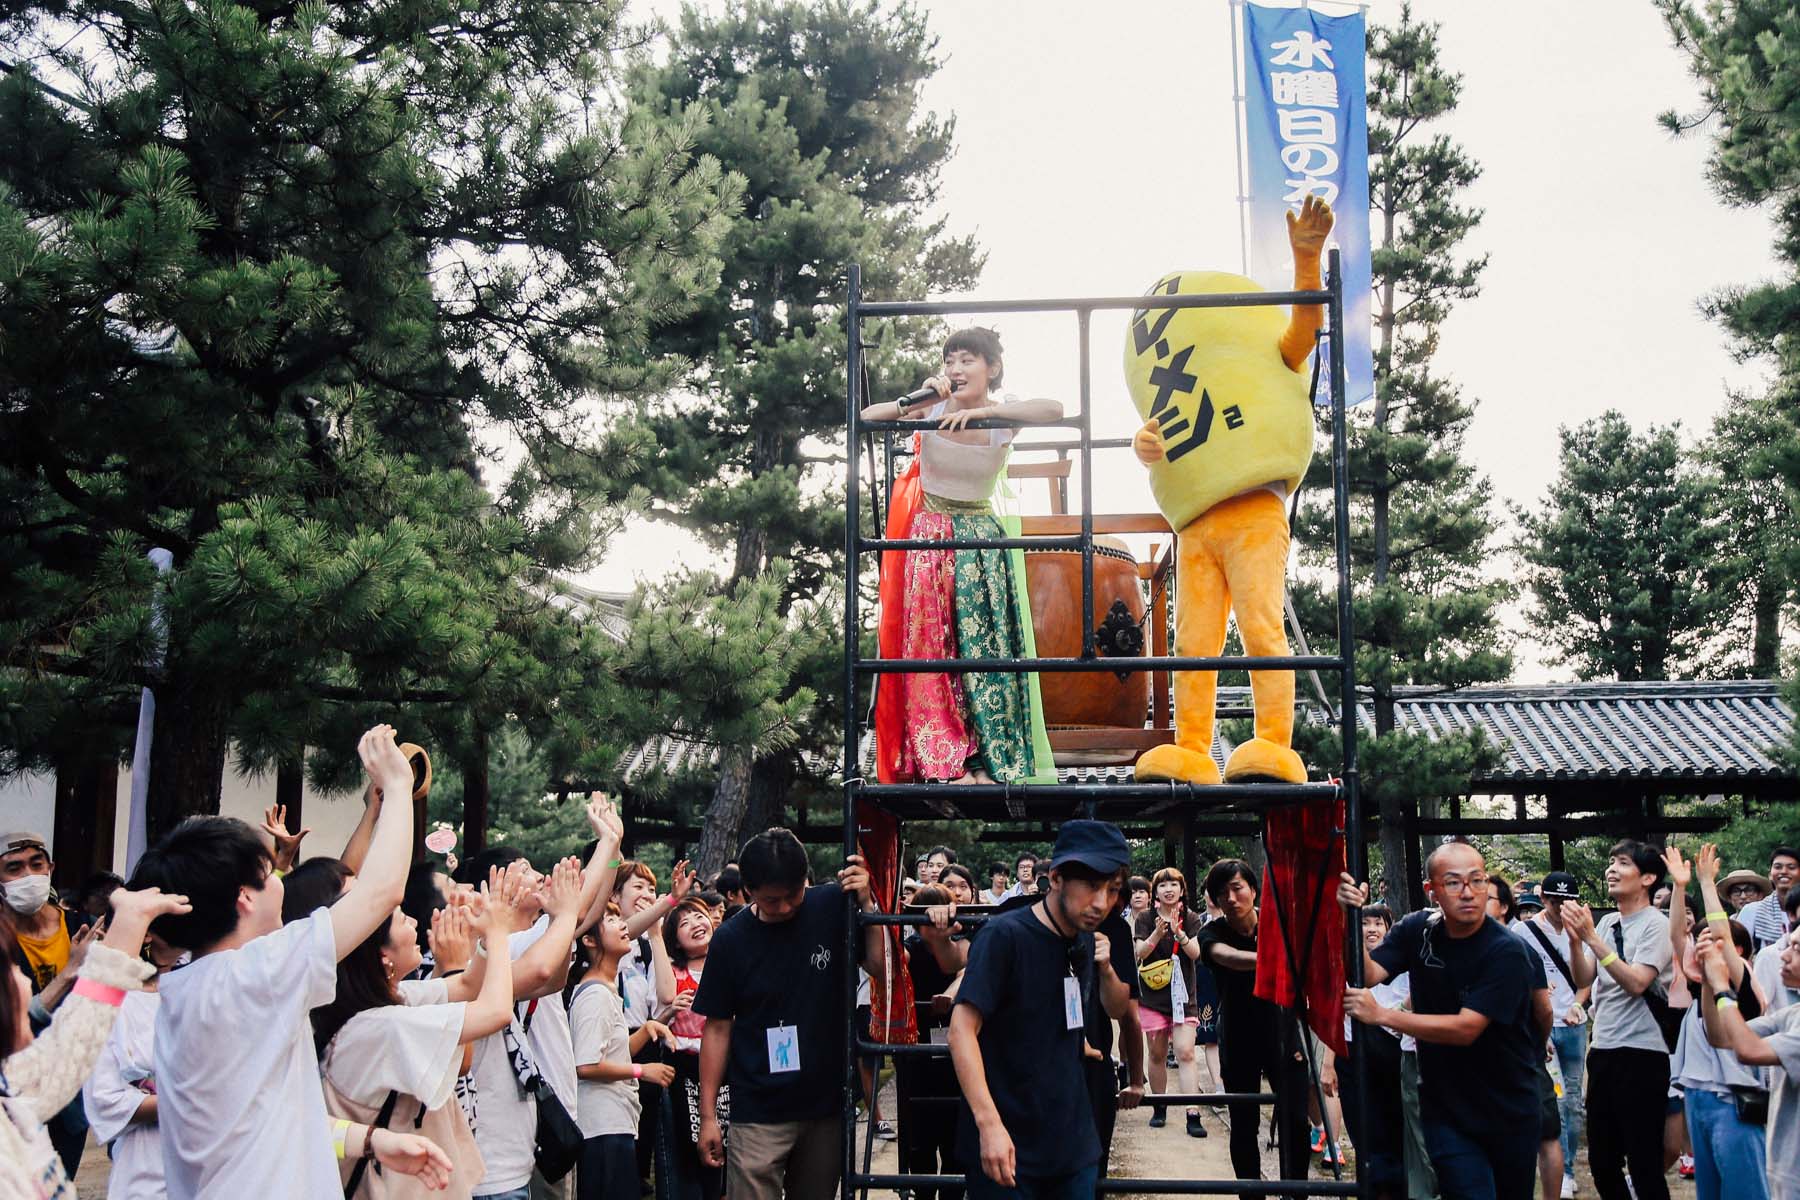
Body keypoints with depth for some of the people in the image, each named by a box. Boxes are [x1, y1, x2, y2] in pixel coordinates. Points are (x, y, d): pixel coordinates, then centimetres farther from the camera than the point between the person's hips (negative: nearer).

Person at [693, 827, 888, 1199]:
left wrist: (866, 903, -18)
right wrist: (708, 1115, -2)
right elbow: (718, 1029, -1)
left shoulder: (832, 906, -4)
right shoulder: (731, 940, -6)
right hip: (758, 1115, -2)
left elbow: (881, 967, -7)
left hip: (828, 1103, 2)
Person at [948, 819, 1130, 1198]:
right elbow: (962, 1030, -20)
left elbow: (1116, 1010, 20)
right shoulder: (1005, 936, -16)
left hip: (1073, 1143, 7)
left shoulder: (1086, 941, 6)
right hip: (1007, 1147, -6)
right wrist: (989, 1124, -29)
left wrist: (1105, 968, -1)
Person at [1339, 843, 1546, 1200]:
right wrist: (1351, 918, -27)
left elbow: (1466, 1028, -24)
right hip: (1445, 1109, 2)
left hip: (1509, 1112, -2)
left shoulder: (1507, 952, -20)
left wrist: (1381, 1015, -28)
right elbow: (1365, 975, -13)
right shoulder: (1417, 930, -4)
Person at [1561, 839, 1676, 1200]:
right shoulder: (1606, 923, 10)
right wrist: (1575, 936, -11)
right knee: (1601, 1160, 13)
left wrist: (1591, 937, -23)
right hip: (1602, 1050, 7)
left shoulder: (1656, 925, -9)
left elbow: (1636, 982, -21)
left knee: (1644, 1164, -1)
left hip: (1640, 1054, -7)